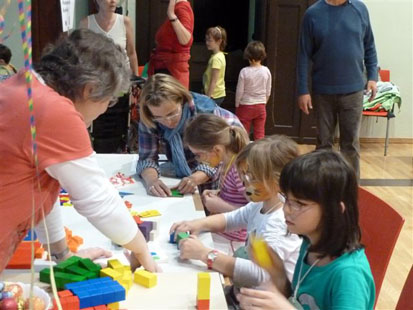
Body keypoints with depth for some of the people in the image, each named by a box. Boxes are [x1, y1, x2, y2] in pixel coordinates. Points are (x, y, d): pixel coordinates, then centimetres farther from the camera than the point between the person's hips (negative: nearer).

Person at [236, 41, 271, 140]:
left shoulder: (244, 72, -15)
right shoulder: (266, 71, -6)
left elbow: (239, 91, -10)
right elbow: (268, 91, 3)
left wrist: (237, 105, 5)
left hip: (245, 106, -3)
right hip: (261, 106, 3)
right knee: (260, 133, 10)